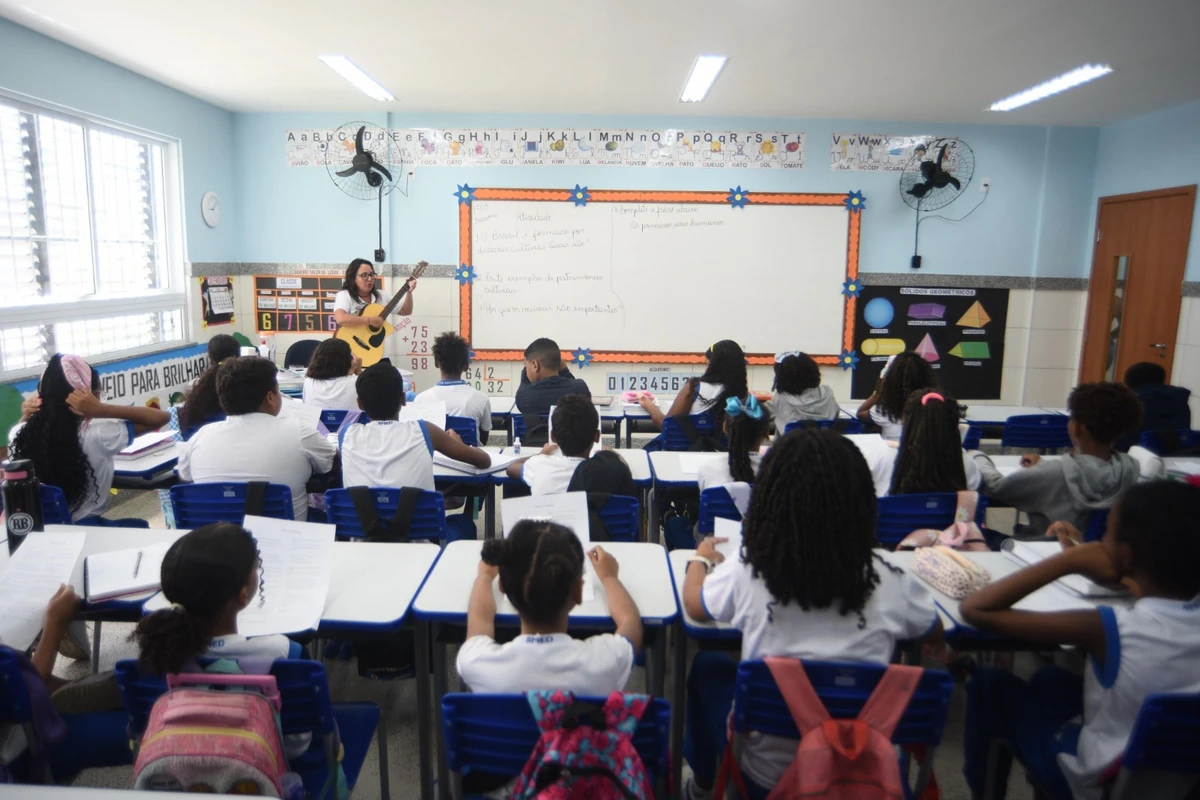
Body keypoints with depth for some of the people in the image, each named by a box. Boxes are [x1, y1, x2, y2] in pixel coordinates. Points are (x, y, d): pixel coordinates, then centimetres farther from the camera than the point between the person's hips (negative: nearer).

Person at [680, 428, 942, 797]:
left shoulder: (746, 572, -21)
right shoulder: (891, 582, -17)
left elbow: (694, 606, 0)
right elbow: (935, 635, 5)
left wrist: (701, 558, 20)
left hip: (765, 770, -2)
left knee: (706, 665, 23)